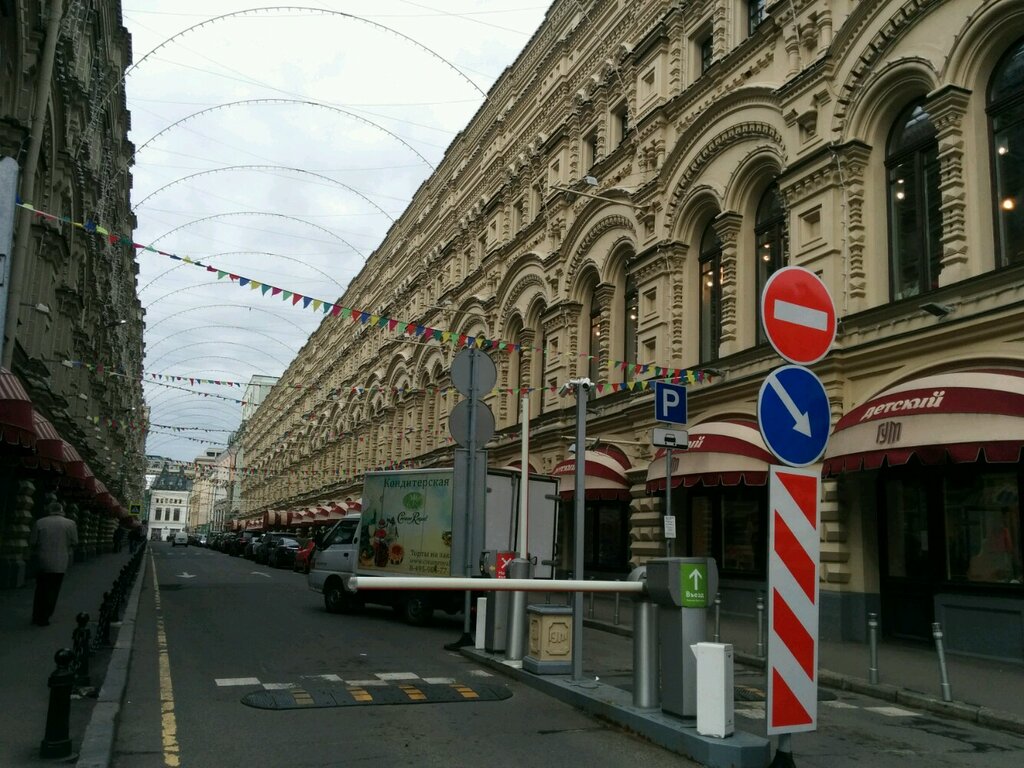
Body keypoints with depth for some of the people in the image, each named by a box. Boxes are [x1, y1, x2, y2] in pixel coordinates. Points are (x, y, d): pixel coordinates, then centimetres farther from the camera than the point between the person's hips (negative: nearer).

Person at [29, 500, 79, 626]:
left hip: (42, 562, 1)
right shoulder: (70, 524, -3)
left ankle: (37, 617, 19)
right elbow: (74, 543, -1)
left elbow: (32, 542, 1)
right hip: (60, 563, -1)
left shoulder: (39, 523, -1)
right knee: (52, 591, 8)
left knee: (40, 589, 15)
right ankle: (44, 618, 8)